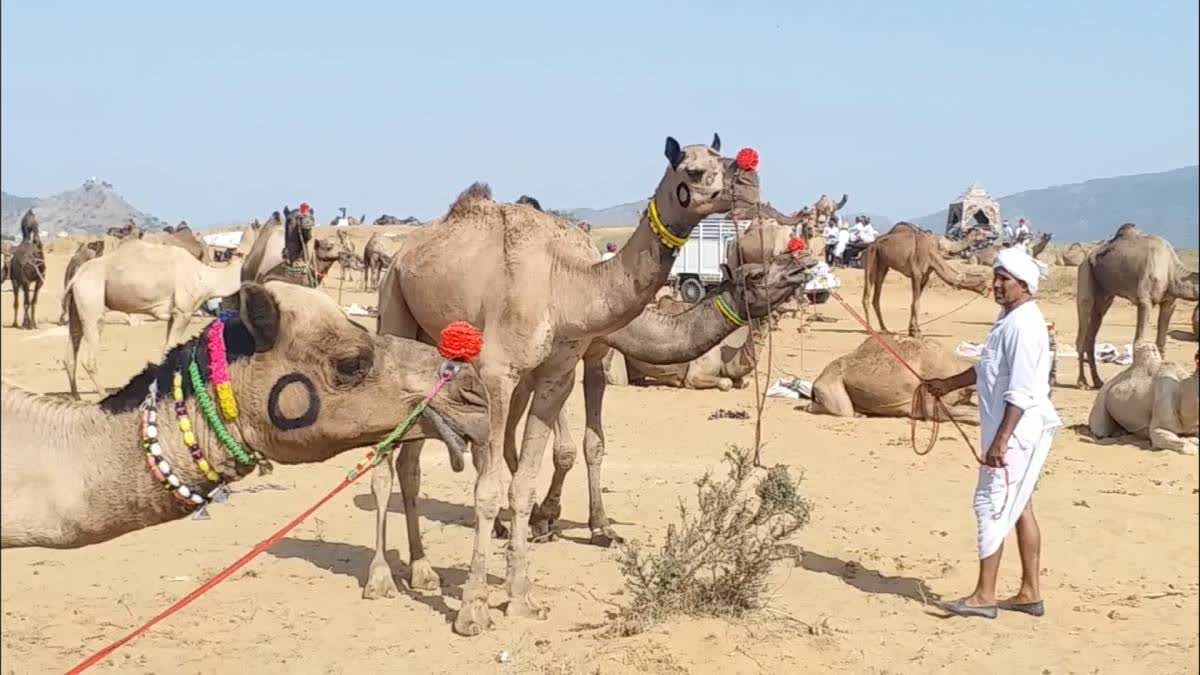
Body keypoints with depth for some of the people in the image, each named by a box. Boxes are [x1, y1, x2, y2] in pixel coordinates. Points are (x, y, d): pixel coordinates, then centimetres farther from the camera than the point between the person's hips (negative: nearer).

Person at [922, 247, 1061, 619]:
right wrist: (948, 384, 35)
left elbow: (1021, 391, -24)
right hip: (1013, 430, 11)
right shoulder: (1009, 319, 14)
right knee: (1018, 506, 14)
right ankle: (1030, 593, 20)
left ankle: (984, 596, -2)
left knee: (992, 504, -7)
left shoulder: (1024, 325, -19)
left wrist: (1000, 440, -25)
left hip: (1017, 429, -11)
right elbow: (987, 369, 29)